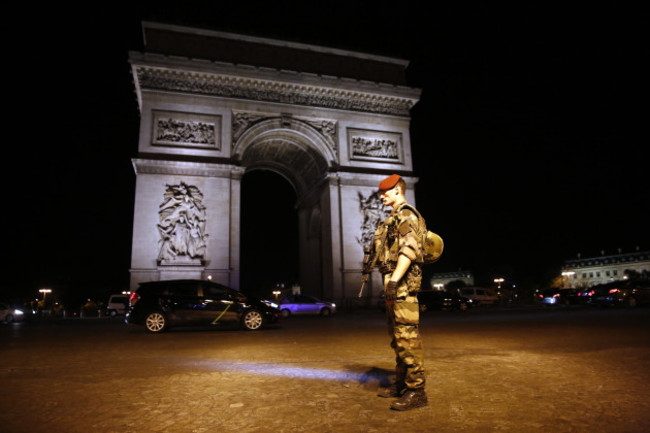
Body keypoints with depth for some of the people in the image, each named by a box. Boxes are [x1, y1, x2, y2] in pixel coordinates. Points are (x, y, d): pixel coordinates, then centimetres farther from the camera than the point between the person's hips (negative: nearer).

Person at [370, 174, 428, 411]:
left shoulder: (406, 215, -8)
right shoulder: (393, 219, 23)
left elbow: (409, 249, -21)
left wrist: (395, 279, -29)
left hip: (403, 282, -11)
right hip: (394, 282, 11)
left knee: (407, 335, -10)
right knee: (396, 336, 14)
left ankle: (416, 391, -4)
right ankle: (401, 384, 24)